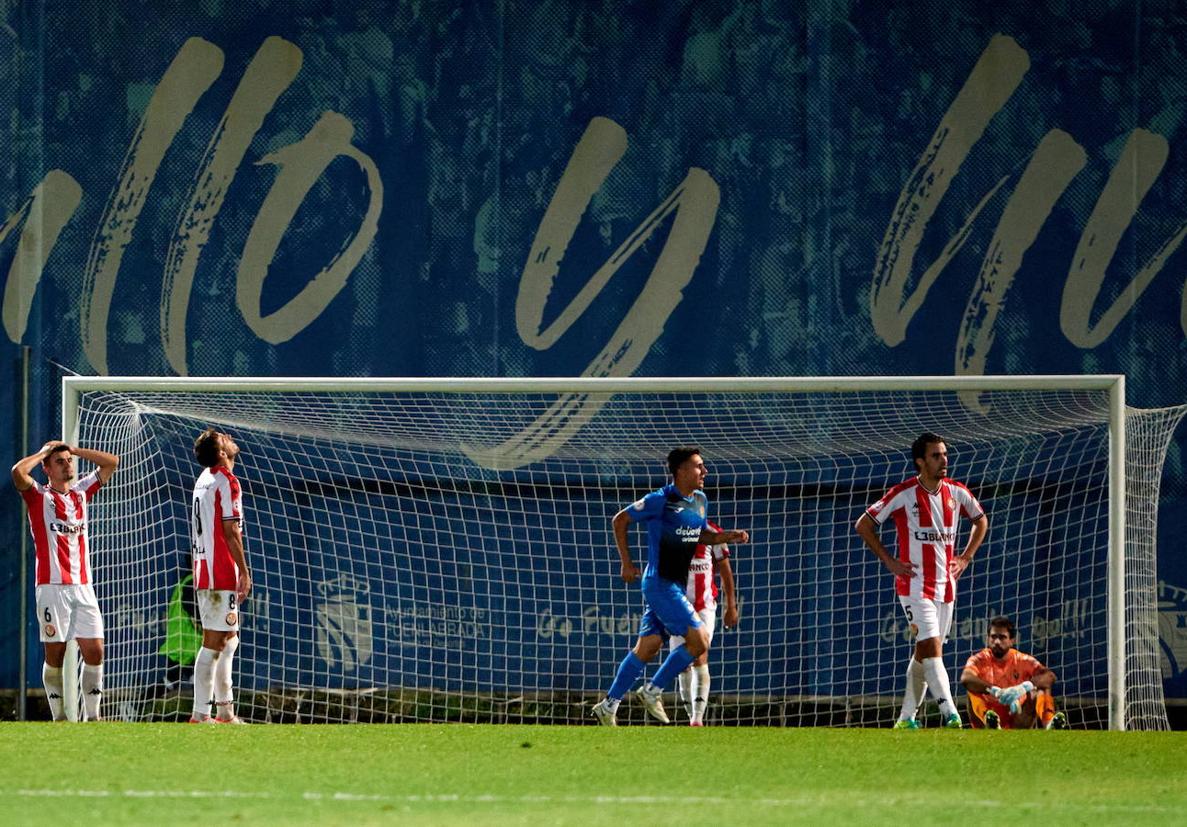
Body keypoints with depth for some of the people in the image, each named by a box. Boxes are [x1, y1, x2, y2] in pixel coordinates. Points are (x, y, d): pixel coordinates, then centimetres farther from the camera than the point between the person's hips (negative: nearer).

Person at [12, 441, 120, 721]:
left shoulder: (81, 492, 16)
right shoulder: (38, 496, 2)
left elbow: (111, 462, 20)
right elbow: (18, 472, -17)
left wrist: (73, 449, 14)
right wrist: (44, 452, 0)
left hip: (83, 586, 4)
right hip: (52, 586, -4)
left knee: (94, 651, -3)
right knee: (55, 654, -3)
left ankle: (92, 716, 2)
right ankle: (58, 717, 2)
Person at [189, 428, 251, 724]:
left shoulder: (203, 480, 16)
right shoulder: (227, 481, -11)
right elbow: (231, 532, -16)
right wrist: (244, 571, -11)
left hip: (203, 573, 9)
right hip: (222, 574, -9)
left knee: (229, 639, 17)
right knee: (214, 643, -9)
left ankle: (225, 711, 20)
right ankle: (200, 716, -12)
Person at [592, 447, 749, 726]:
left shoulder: (700, 501, 9)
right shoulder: (661, 501, -14)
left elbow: (701, 535, 24)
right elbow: (620, 520, -4)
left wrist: (729, 536, 6)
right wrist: (626, 563, -5)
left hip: (676, 586, 8)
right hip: (659, 585, -8)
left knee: (648, 647, 10)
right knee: (699, 640, -12)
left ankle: (609, 705, 17)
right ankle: (653, 690, 0)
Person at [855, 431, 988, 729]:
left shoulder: (957, 493, 4)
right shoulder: (903, 494, -10)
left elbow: (981, 521, 24)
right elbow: (863, 525, -3)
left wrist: (965, 558, 13)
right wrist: (889, 561, -6)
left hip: (945, 586, 6)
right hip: (915, 585, -6)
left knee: (923, 653, 10)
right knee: (931, 647, -17)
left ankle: (906, 719, 19)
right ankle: (951, 716, -27)